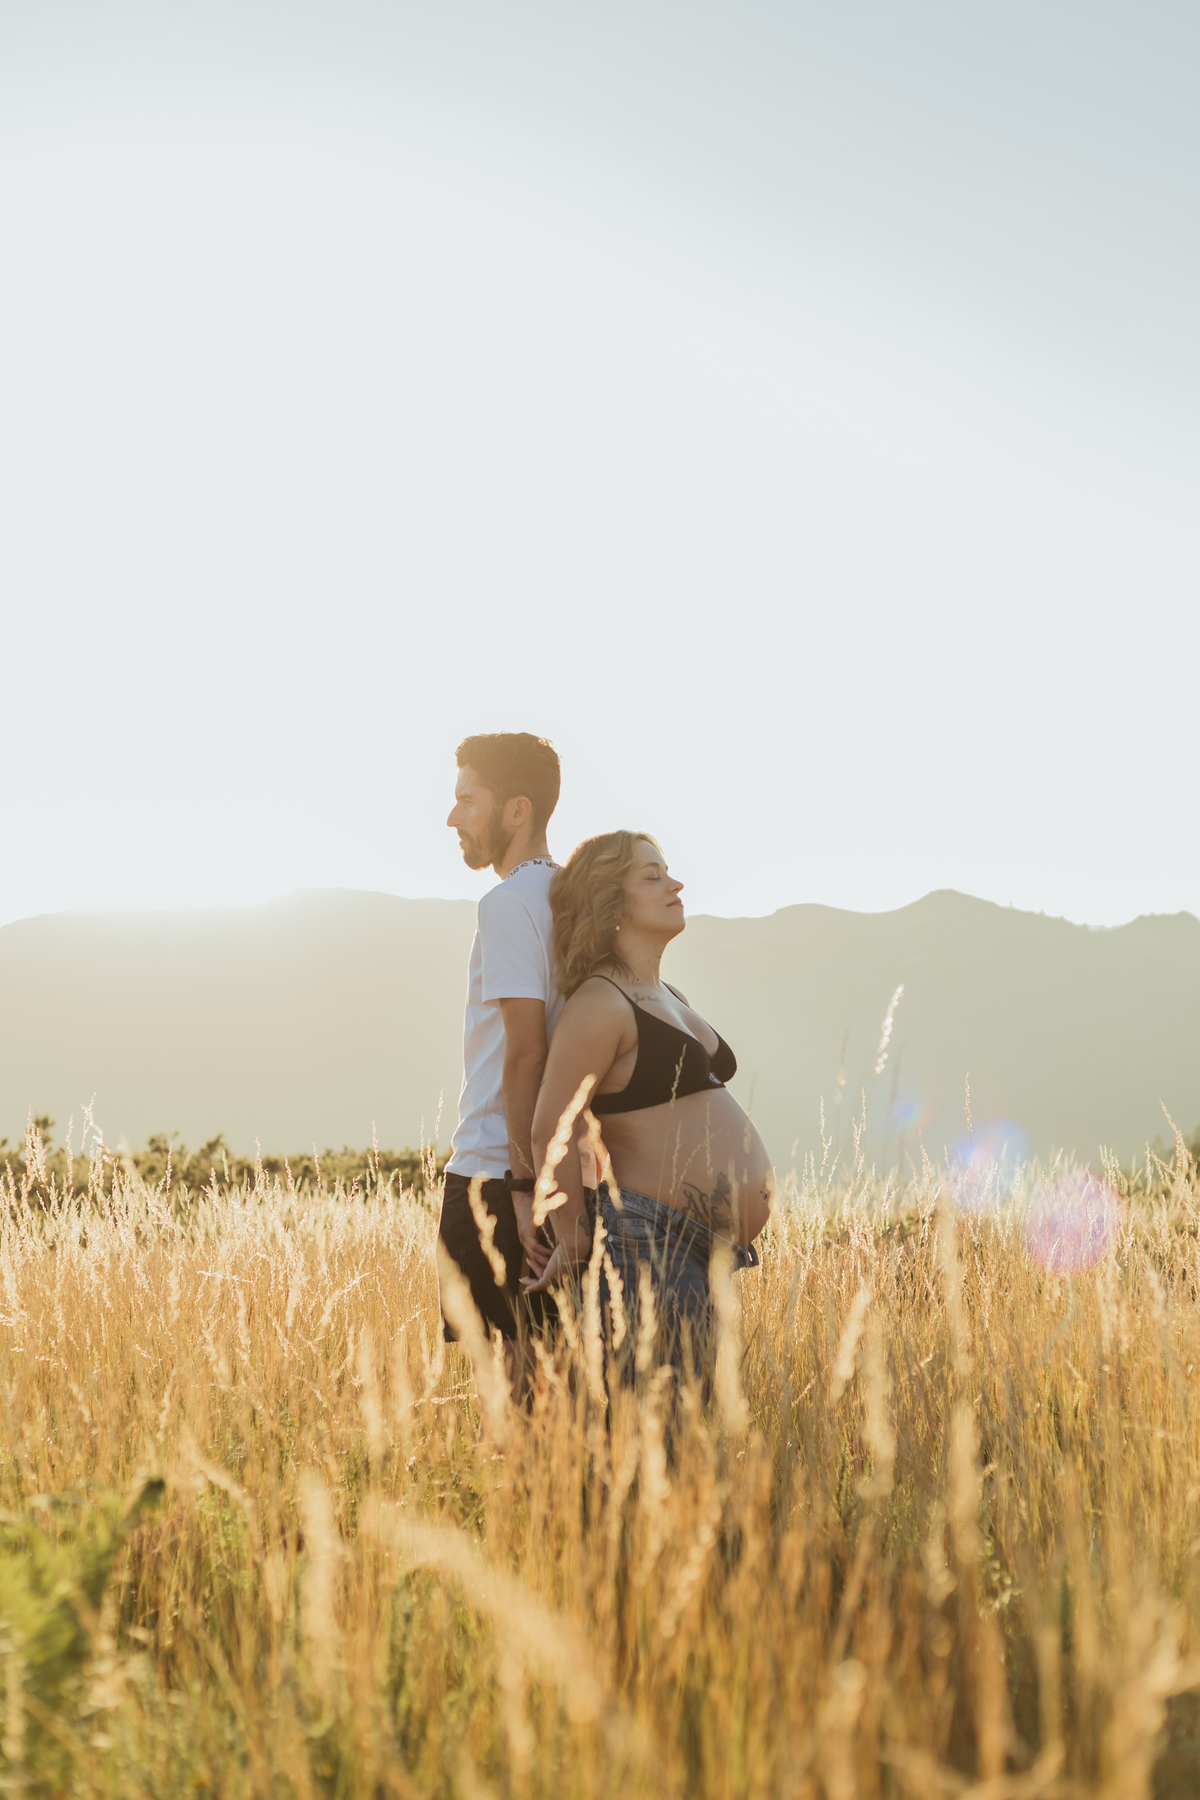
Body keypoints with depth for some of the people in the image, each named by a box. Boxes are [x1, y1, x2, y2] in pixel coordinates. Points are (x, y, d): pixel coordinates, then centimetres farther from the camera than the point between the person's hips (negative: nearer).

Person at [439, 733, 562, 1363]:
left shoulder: (508, 904, -13)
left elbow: (526, 1050, -19)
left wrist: (524, 1182, -19)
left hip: (496, 1175, -9)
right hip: (567, 1167, 9)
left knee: (509, 1363, -4)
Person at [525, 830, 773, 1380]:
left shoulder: (667, 998, 19)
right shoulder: (600, 1004, -12)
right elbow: (551, 1130, -15)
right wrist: (573, 1239, -7)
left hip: (712, 1249, 10)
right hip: (651, 1242, -10)